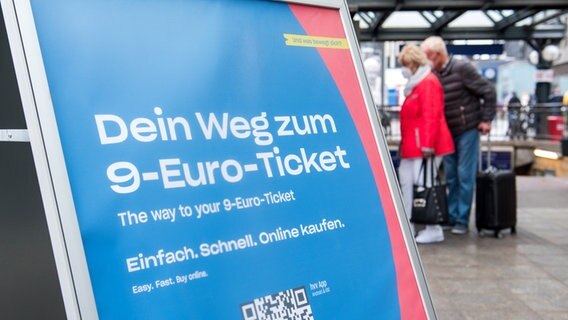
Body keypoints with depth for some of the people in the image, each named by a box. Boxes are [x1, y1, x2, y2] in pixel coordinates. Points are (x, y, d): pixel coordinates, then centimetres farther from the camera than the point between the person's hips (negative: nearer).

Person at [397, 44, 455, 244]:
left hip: (424, 147, -11)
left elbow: (431, 116, -21)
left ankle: (434, 230, 2)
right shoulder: (417, 84, 20)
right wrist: (405, 144, 21)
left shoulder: (428, 83, -12)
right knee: (406, 182, 12)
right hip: (413, 146, 11)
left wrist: (427, 144, -25)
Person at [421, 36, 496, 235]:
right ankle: (451, 216, 20)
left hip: (467, 130, -6)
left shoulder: (461, 68, -14)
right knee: (450, 177, 10)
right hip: (447, 133, 6)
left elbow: (488, 92, -11)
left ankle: (462, 220, 7)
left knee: (465, 176, -1)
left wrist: (486, 119, -10)